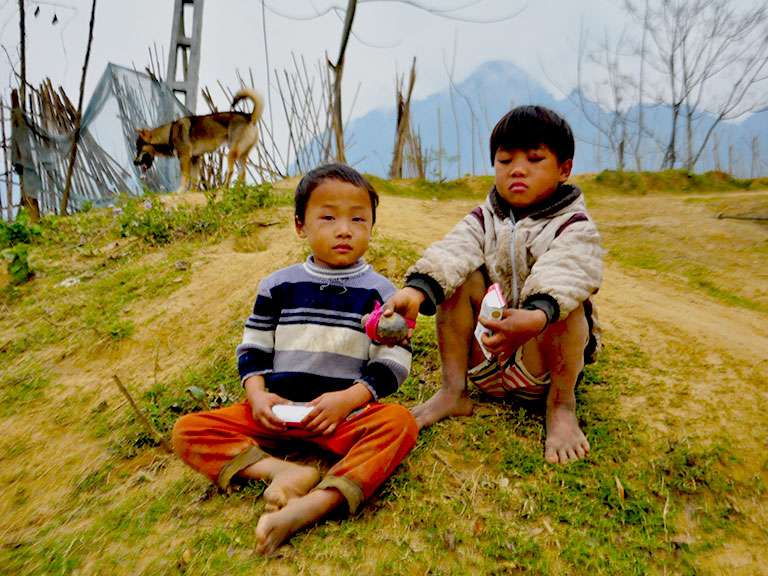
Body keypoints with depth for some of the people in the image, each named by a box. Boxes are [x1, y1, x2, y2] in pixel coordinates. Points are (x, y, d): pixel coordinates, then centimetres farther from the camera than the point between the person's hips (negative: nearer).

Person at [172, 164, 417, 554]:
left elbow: (393, 363, -2)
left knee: (399, 422, -32)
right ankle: (282, 471, -28)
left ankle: (315, 504, -42)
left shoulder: (380, 293, 1)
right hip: (276, 410, 3)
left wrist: (347, 399, -17)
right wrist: (257, 394, -9)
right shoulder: (278, 286, 7)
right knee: (188, 431, -12)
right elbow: (252, 349, 10)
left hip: (346, 411, -2)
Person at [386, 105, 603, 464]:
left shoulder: (574, 226, -6)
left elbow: (564, 272, -31)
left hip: (544, 356, -3)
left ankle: (561, 405, -12)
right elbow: (450, 253, -18)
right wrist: (415, 290, -40)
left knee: (561, 303, -32)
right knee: (460, 276, -18)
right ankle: (453, 391, -12)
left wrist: (534, 318, -53)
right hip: (485, 353, 4)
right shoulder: (483, 220, 5)